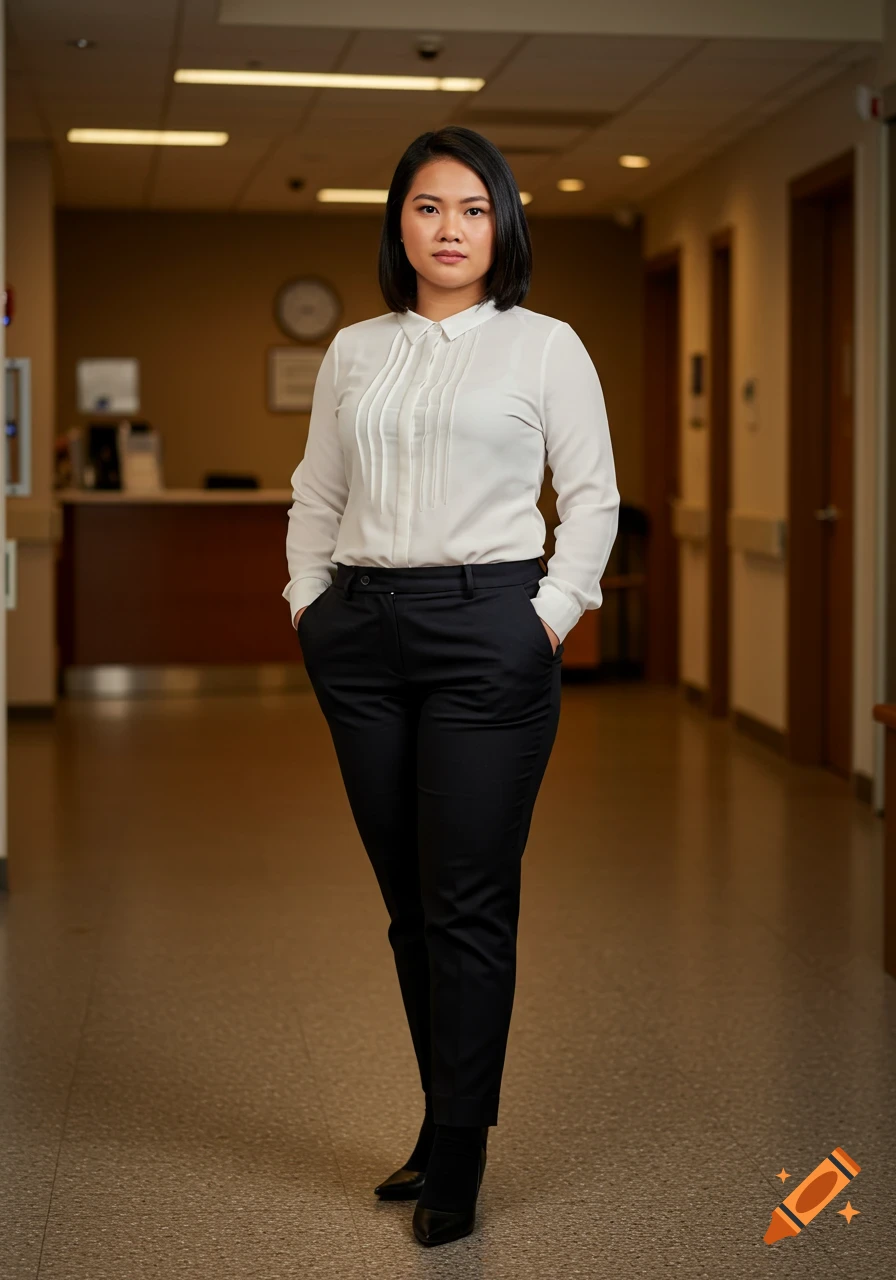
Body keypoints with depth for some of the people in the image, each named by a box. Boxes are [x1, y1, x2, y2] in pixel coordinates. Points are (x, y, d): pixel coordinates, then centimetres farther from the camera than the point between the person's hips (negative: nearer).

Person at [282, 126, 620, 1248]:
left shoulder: (544, 346, 4)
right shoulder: (353, 352, 14)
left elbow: (592, 496, 3)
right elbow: (315, 494, 18)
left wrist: (553, 612, -7)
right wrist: (307, 601, 7)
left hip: (486, 628, -4)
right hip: (362, 631, 4)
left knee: (468, 903, -5)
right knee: (407, 898, 8)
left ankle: (456, 1154, 5)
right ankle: (446, 1122, 20)